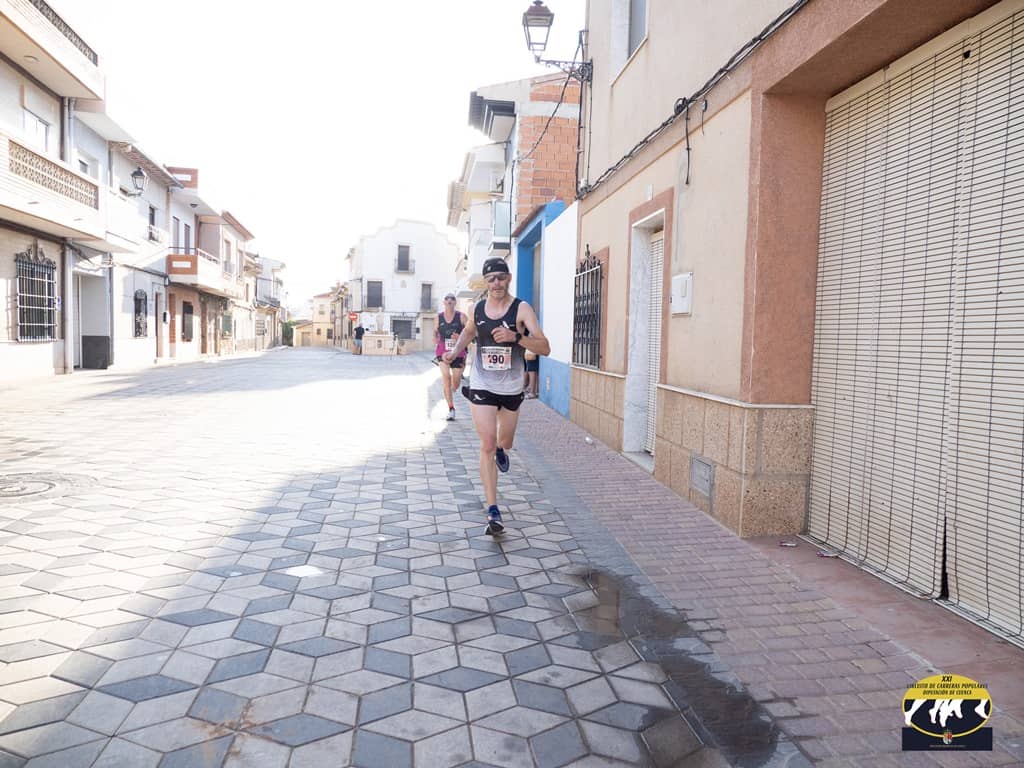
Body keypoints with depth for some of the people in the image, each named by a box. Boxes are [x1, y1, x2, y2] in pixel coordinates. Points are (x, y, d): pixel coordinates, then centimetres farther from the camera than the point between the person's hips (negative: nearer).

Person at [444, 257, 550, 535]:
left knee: (504, 443, 18)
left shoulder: (521, 309, -11)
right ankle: (493, 512, -6)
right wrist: (456, 350, 6)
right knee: (487, 445, -9)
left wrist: (515, 337, -34)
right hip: (482, 387, 1)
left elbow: (545, 348, -20)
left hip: (511, 389, 0)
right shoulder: (477, 309, 1)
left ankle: (501, 450, 59)